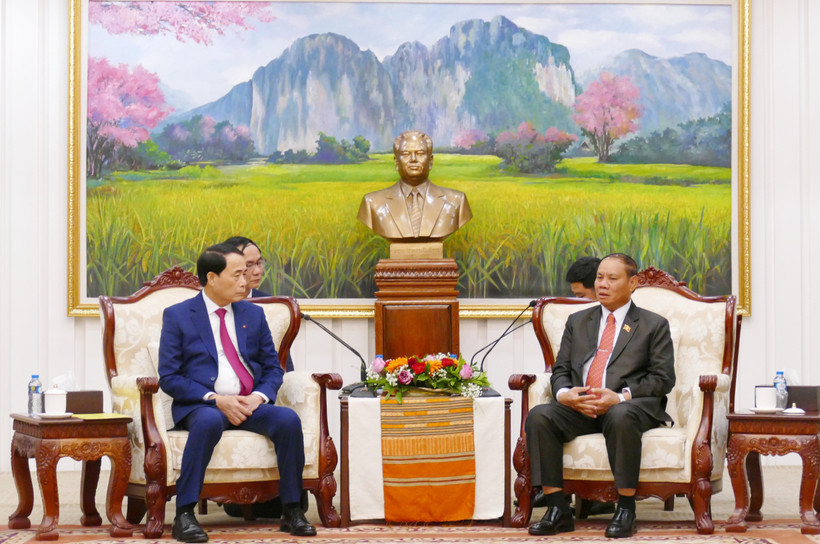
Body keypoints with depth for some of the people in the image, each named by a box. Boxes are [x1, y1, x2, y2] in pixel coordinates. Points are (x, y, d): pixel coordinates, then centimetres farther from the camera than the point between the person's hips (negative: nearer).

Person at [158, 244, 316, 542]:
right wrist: (215, 399, -16)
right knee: (209, 421, -39)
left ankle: (292, 511, -20)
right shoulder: (177, 316, 3)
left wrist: (259, 396, -7)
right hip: (200, 405, -4)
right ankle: (184, 514, -35)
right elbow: (169, 377, -3)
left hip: (250, 404, 4)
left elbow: (273, 368, 16)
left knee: (289, 419, -27)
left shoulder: (253, 314, 16)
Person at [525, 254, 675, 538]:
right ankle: (557, 510, -24)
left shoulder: (654, 325, 11)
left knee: (621, 417, -40)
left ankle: (625, 510, -30)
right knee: (539, 416, -26)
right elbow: (560, 369, 17)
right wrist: (564, 393, -9)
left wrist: (620, 397, -15)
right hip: (578, 407, 4)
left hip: (629, 405, -4)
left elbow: (663, 378, 1)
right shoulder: (578, 321, 23)